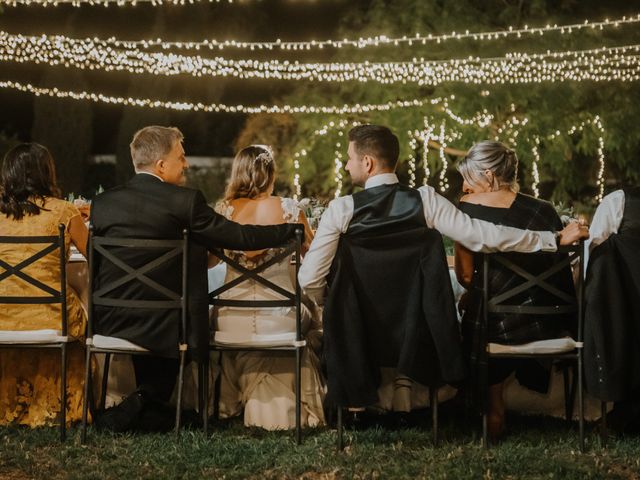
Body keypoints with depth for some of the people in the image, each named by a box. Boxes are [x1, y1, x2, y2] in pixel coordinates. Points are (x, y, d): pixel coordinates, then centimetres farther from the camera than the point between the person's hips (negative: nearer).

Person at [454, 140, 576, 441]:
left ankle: (493, 411, 31)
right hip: (539, 323, 2)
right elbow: (562, 276, 4)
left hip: (489, 325, -2)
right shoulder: (544, 211, -2)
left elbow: (465, 276, -10)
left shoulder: (466, 210, -9)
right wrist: (569, 323, 15)